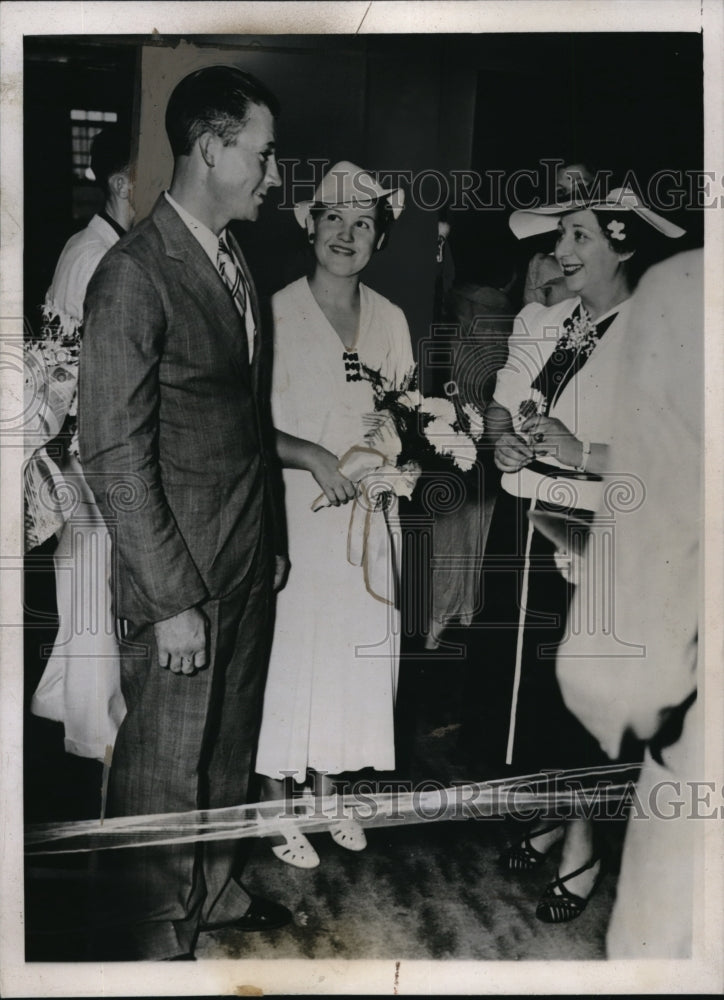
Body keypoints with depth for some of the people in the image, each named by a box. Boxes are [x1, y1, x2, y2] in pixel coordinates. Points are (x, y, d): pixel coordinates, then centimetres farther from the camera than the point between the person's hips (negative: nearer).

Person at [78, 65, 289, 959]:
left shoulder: (233, 265, 11)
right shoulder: (135, 275, -16)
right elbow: (114, 455, -18)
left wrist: (272, 541, 14)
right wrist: (172, 600, -18)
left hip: (247, 568, 8)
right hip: (180, 585, -8)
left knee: (229, 746, 21)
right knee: (164, 769, 7)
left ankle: (213, 887, 42)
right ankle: (153, 936, 27)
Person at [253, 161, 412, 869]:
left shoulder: (389, 319, 8)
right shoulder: (277, 313, -9)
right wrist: (313, 457, -23)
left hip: (363, 514, 5)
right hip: (291, 511, -5)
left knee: (353, 649, 12)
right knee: (287, 651, 3)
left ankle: (328, 792, 32)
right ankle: (278, 807, 22)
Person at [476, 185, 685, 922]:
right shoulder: (541, 323, 8)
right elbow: (502, 400, 15)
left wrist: (582, 454, -24)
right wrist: (503, 438, -6)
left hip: (588, 534, -6)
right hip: (520, 519, 6)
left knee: (569, 687, 5)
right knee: (507, 676, 14)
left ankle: (582, 845, 30)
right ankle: (550, 811, 40)